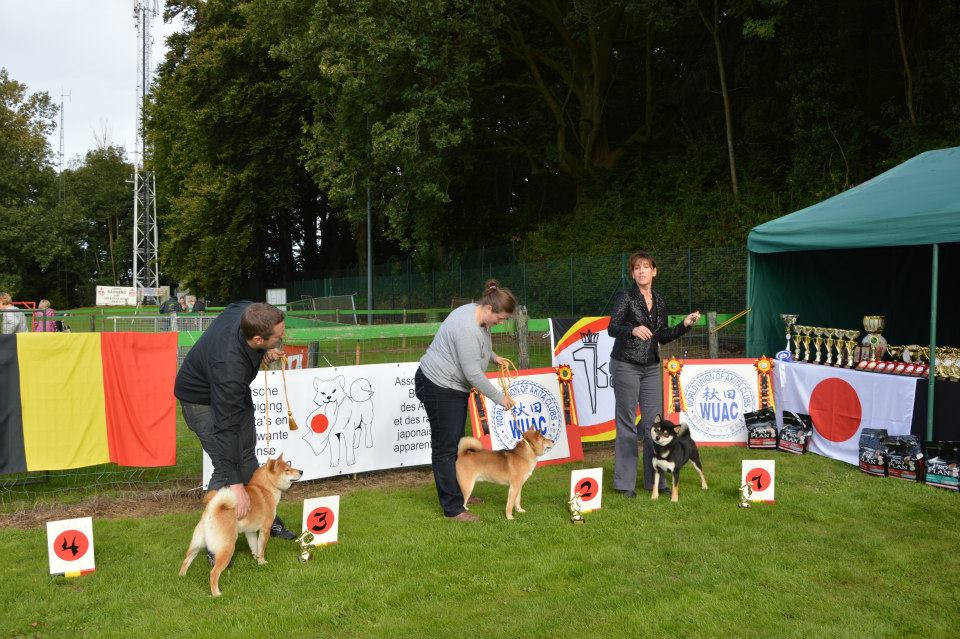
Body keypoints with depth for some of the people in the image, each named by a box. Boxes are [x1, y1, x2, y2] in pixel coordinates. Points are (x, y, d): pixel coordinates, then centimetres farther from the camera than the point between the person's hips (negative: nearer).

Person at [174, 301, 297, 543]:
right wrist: (236, 483, -39)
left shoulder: (248, 312, -28)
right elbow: (226, 426, -41)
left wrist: (268, 350, -10)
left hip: (235, 390, 8)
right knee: (225, 467, -16)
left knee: (247, 454, 17)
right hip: (201, 399, -8)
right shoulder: (229, 365, -45)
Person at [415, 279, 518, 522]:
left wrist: (493, 356, 13)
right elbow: (473, 373, -26)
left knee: (456, 444, 17)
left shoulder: (478, 314, 3)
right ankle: (453, 508, -1)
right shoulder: (467, 328, -28)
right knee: (445, 447, -6)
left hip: (454, 386, 11)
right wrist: (499, 398, -18)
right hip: (438, 386, -10)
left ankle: (457, 494, 28)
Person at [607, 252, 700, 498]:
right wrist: (633, 330, -33)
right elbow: (612, 328, -15)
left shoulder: (659, 301, 11)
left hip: (651, 367, 6)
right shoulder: (626, 296, -6)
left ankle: (656, 480, 16)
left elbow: (662, 337, 16)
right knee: (627, 423, -1)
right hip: (626, 365, -5)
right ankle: (624, 482, 7)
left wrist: (685, 324, 6)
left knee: (654, 422, 6)